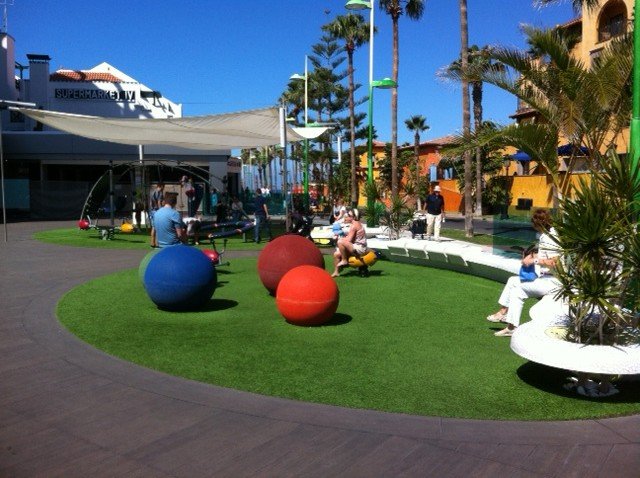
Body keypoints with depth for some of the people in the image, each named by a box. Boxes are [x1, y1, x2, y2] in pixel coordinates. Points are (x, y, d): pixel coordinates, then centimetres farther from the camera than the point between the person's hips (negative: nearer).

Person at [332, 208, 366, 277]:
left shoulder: (354, 225, -15)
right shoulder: (357, 224, 15)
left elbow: (349, 240, -19)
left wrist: (340, 239, -3)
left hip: (359, 248, -11)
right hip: (356, 247, 11)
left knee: (340, 242, -28)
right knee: (336, 254, 9)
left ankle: (344, 260, -11)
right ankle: (336, 272, 13)